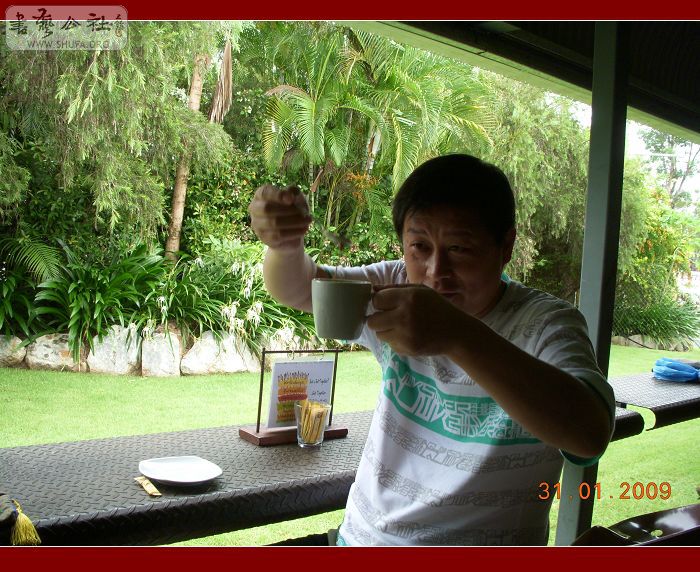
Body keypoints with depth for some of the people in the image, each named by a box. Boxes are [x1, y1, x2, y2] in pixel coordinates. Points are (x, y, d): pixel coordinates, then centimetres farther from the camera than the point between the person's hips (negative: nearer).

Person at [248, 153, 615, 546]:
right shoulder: (401, 287, -6)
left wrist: (460, 336, -47)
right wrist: (286, 243, -29)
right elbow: (298, 289, -5)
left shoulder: (545, 324, -19)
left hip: (481, 543, -3)